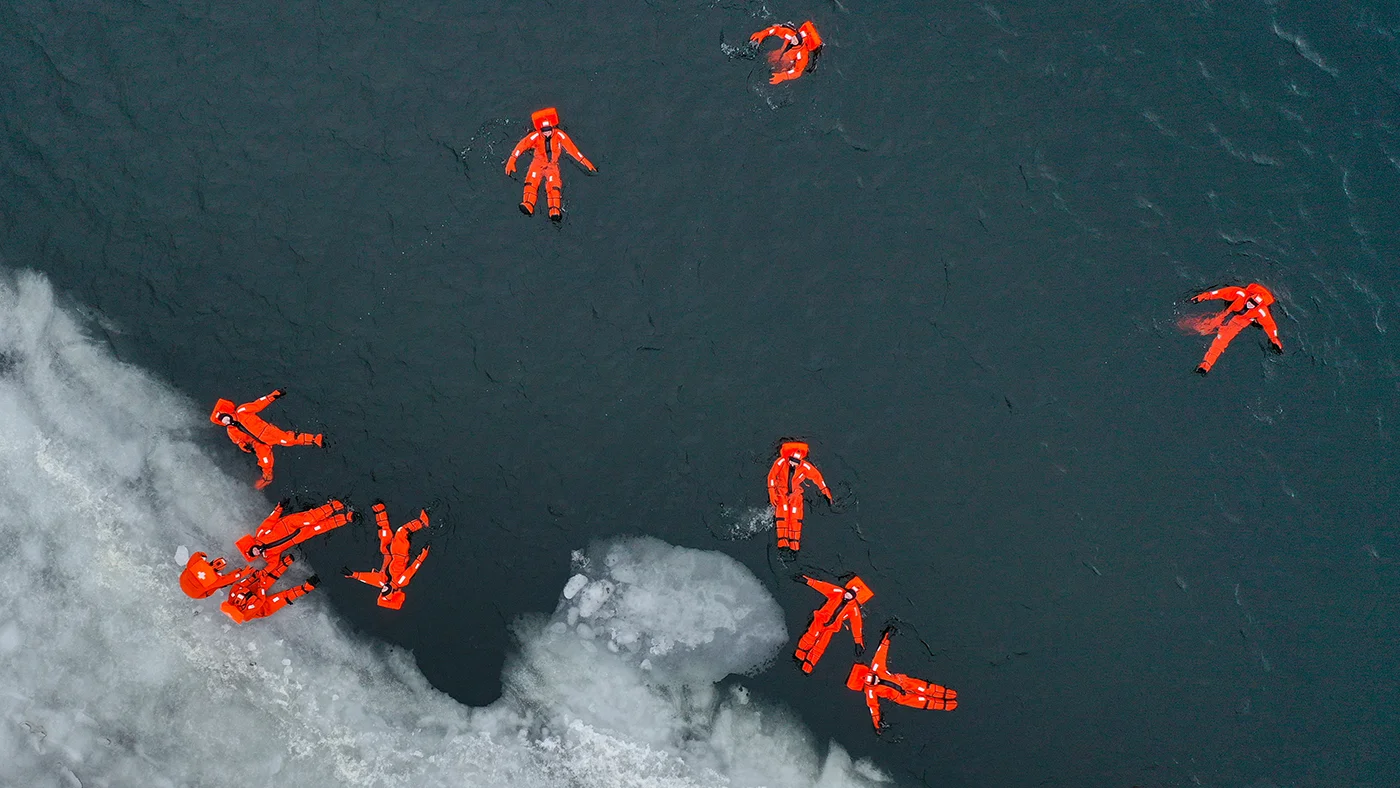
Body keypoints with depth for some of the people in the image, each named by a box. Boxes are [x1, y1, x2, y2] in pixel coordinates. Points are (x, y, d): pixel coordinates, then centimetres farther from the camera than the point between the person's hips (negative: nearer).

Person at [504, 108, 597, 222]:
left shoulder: (559, 135, -13)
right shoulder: (535, 136, -14)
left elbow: (572, 149, -11)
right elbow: (522, 146, -15)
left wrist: (585, 162, -9)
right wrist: (512, 160, -23)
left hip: (552, 164, 0)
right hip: (538, 162, 0)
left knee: (553, 184, -23)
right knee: (532, 179, -26)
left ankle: (555, 211, -39)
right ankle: (528, 206, -42)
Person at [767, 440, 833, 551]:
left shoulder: (805, 466, -19)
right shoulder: (781, 462, -21)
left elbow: (817, 476, -4)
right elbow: (771, 476, -11)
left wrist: (825, 491, 1)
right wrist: (772, 493, -14)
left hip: (795, 492, 1)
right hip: (781, 491, -1)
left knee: (795, 516, -13)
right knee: (782, 512, -19)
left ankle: (794, 542, -14)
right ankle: (782, 541, -26)